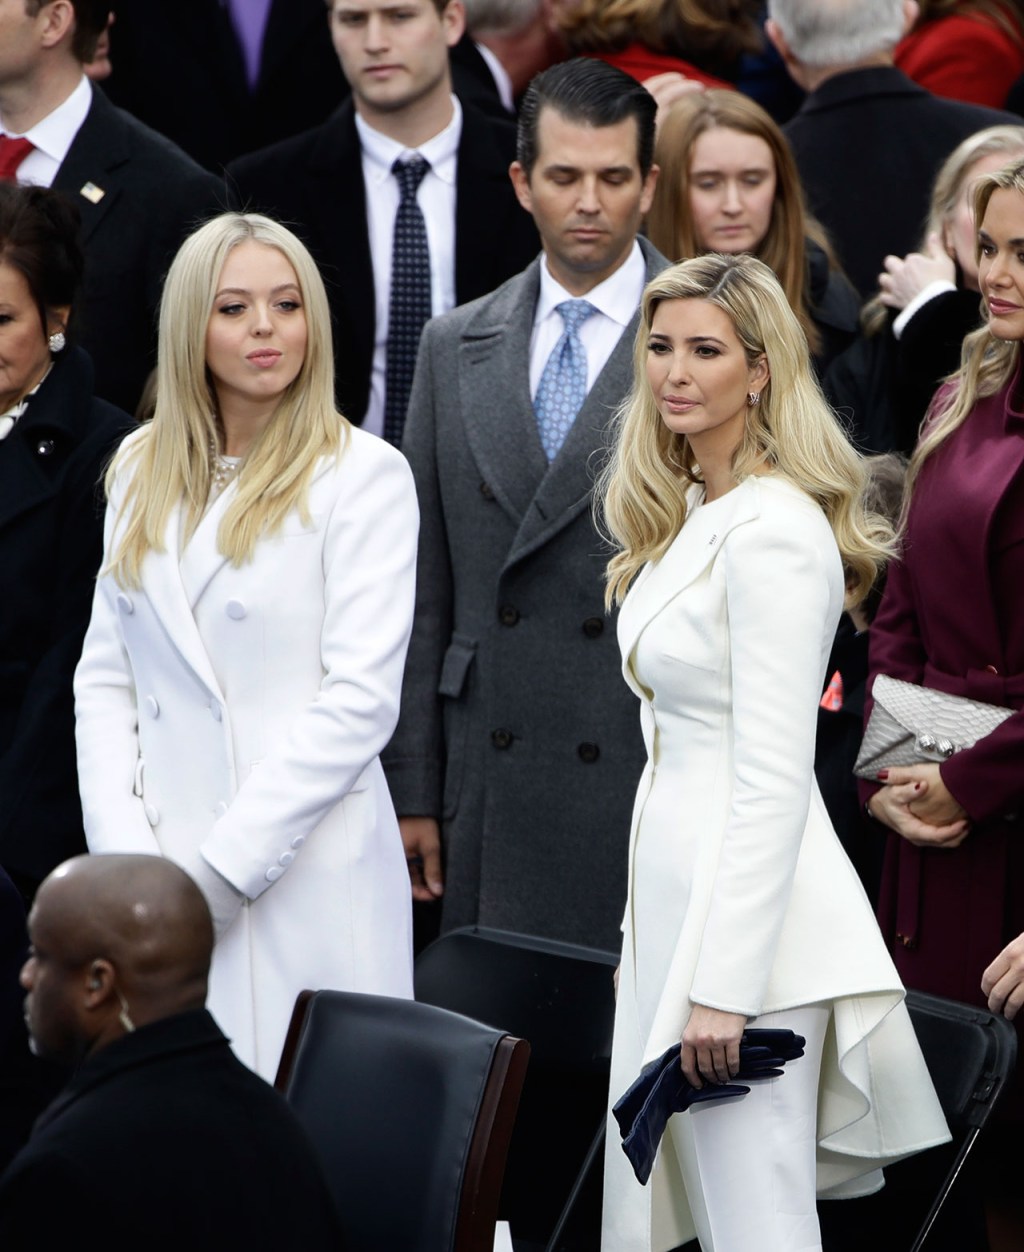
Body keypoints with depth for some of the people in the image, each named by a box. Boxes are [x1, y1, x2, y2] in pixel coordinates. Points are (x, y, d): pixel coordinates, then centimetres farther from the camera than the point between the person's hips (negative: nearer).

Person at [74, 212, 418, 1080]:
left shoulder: (363, 476, -3)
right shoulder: (143, 471, 13)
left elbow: (360, 698, -10)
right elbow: (104, 678, 10)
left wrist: (222, 869, -13)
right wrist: (129, 859, -4)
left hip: (306, 874, -4)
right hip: (159, 874, 4)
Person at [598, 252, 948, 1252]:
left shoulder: (773, 530, -16)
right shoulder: (686, 514, 14)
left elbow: (775, 778, -20)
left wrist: (724, 987, -23)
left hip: (752, 907, -10)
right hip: (678, 884, 10)